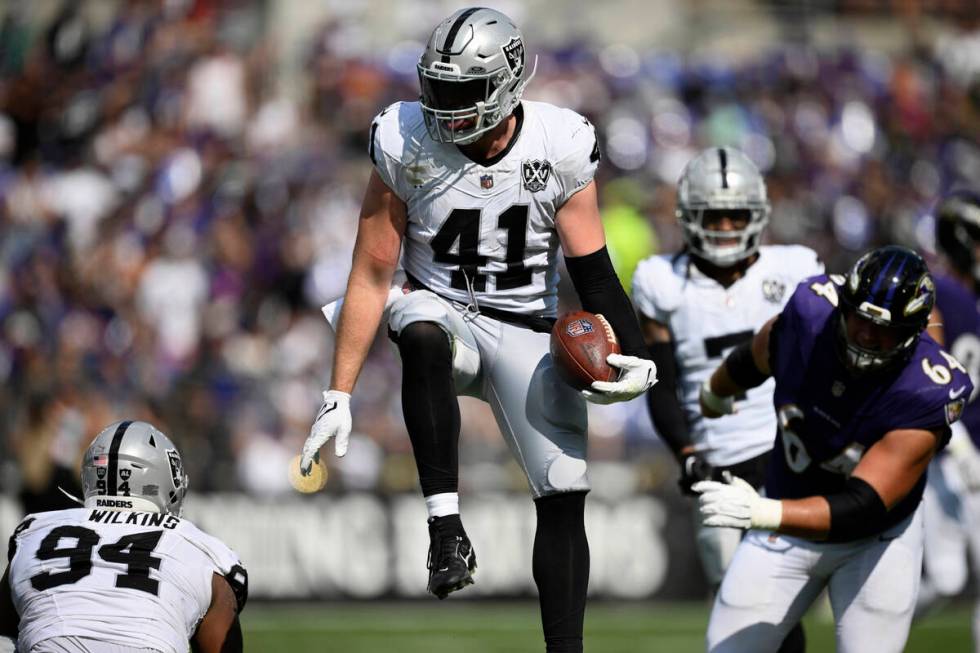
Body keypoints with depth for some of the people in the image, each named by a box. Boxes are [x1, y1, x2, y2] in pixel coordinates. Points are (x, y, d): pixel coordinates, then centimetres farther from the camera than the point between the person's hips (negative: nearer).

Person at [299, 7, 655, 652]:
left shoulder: (560, 148, -11)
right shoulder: (407, 144, -12)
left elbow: (593, 271, -3)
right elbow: (371, 276, -8)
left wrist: (636, 358, -19)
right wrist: (339, 397, -10)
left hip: (527, 329, 2)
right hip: (443, 311, -1)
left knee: (565, 497, -7)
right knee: (423, 334, -39)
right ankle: (445, 523, -38)